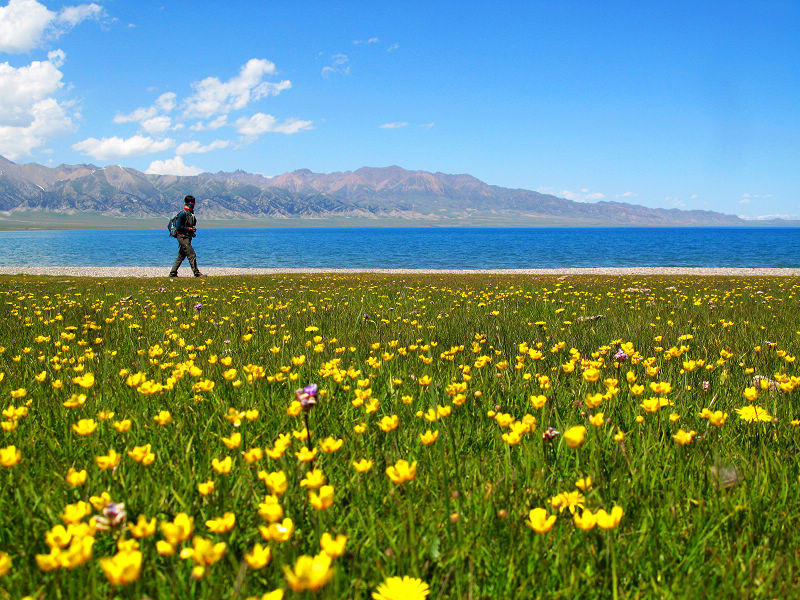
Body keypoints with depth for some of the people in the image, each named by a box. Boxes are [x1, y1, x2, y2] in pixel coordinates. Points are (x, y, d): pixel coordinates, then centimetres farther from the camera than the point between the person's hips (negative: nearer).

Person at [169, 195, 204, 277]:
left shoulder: (191, 214, 15)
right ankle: (196, 273, -7)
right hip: (183, 237, -10)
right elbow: (178, 227, -16)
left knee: (181, 257, 11)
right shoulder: (183, 214, -13)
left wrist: (193, 229, 7)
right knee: (192, 255, -10)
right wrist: (189, 229, -16)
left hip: (187, 238, 10)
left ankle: (172, 273, 17)